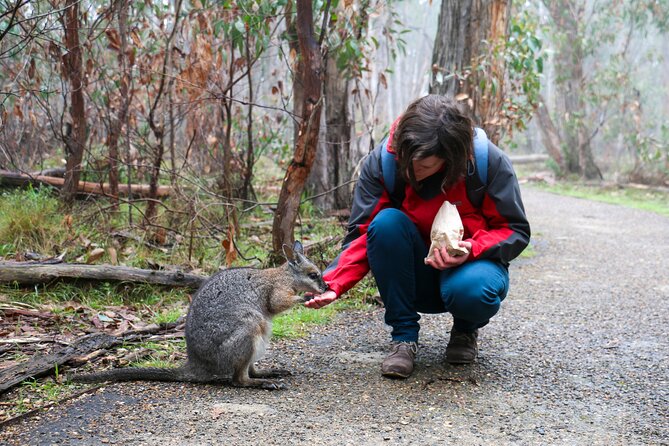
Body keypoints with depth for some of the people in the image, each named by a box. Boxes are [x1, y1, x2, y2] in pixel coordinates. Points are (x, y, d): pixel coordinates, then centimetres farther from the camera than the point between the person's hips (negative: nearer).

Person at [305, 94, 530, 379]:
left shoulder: (489, 161, -19)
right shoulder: (382, 160, -17)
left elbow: (515, 230, -9)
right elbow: (363, 234, -15)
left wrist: (471, 248, -29)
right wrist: (334, 284, -31)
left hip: (470, 263, -1)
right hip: (414, 280, 2)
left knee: (472, 291, -38)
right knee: (387, 222, -30)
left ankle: (466, 330, 3)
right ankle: (403, 338, -15)